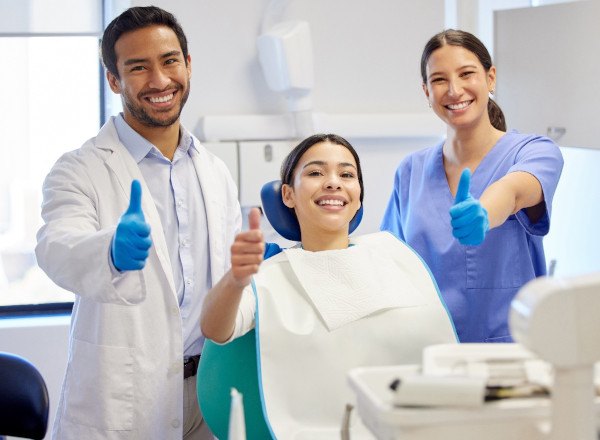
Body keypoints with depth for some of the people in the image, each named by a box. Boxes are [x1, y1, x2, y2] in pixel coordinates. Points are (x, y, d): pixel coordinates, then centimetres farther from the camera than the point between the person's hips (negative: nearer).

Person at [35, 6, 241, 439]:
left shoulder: (216, 173, 10)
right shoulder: (80, 171, -7)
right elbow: (59, 251, -26)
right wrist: (113, 250, -47)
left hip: (210, 391, 5)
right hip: (121, 404, -4)